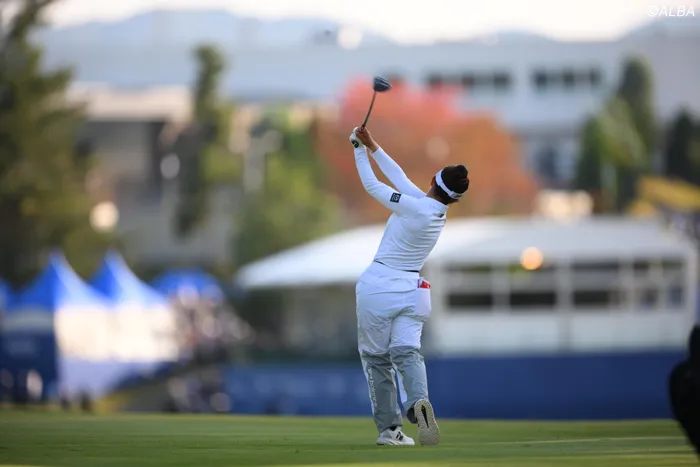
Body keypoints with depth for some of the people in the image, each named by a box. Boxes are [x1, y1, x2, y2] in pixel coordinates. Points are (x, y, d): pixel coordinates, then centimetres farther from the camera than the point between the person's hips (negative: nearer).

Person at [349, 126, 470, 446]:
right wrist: (373, 147, 14)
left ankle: (389, 428, 0)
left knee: (376, 356, 4)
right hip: (411, 288, 5)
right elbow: (400, 179, 11)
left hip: (378, 286, -5)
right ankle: (418, 400, -36)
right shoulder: (439, 211, 4)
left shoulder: (414, 207, -16)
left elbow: (373, 186, -6)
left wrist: (361, 151, 7)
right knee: (407, 350, -5)